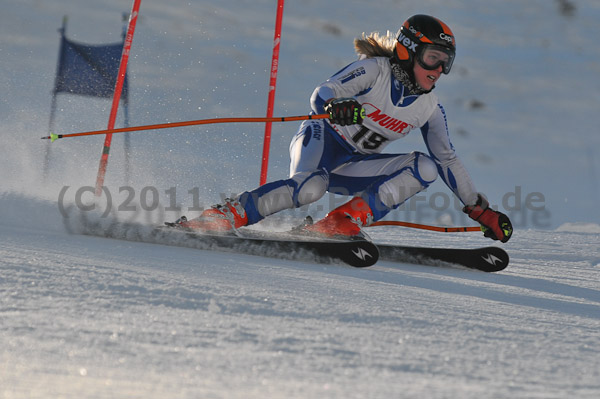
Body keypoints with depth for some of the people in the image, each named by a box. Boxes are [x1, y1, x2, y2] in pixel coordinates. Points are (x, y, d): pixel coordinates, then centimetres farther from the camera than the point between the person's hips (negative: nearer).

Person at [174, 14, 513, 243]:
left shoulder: (429, 107, 6)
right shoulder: (376, 69, -11)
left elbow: (448, 160, 15)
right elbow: (321, 95, -20)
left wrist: (480, 209, 13)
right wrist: (337, 107, -45)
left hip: (352, 167, 6)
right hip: (322, 141, -6)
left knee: (426, 167, -16)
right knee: (310, 187, -39)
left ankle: (342, 223, -25)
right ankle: (225, 216, -33)